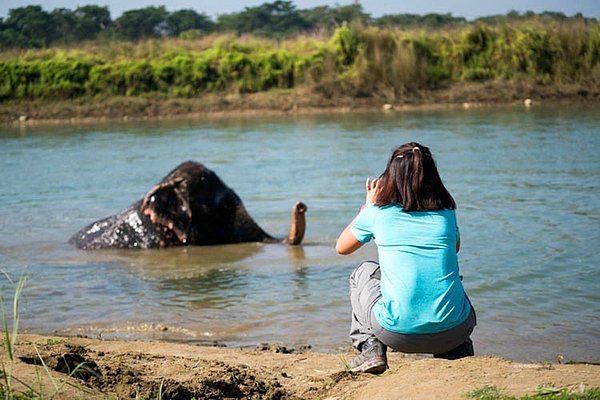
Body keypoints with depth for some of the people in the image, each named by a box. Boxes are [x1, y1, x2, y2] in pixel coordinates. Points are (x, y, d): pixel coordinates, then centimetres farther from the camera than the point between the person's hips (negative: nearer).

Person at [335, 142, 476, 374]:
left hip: (398, 333, -2)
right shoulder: (446, 213, 8)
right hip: (451, 333, 2)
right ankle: (459, 352, 21)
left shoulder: (378, 212, 1)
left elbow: (342, 247, 20)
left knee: (364, 273, 27)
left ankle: (370, 349, 14)